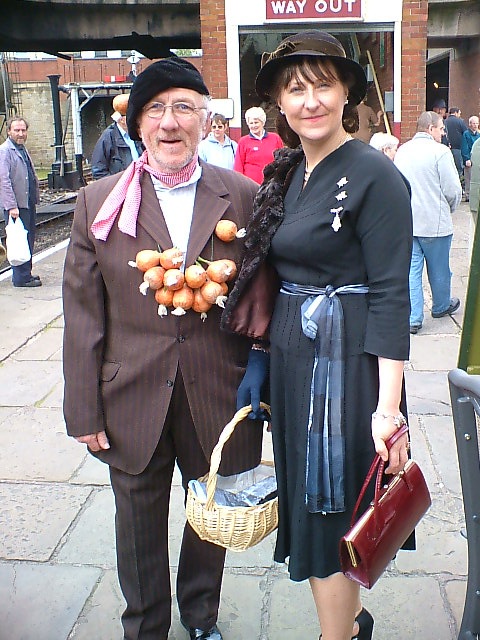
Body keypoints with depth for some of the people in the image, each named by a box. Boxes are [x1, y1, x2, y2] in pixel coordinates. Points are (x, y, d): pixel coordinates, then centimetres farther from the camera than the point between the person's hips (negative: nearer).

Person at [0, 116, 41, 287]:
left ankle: (26, 273, 21)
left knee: (28, 240, 12)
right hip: (16, 205, -9)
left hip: (28, 203, 9)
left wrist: (35, 198, 18)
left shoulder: (23, 149, 18)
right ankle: (21, 278, 1)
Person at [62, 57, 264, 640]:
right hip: (133, 401, 0)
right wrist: (85, 411, -3)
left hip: (220, 398, 1)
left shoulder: (244, 198, -2)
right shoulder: (98, 202, -2)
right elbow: (83, 316, -2)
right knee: (139, 530, 18)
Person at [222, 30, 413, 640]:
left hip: (346, 361, -8)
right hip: (291, 355, 8)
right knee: (306, 496, 20)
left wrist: (388, 408, -20)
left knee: (328, 510, 5)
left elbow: (391, 296, -17)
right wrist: (261, 358, 10)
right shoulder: (286, 173, 9)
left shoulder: (374, 175, -13)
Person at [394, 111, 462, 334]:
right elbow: (453, 190, -12)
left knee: (411, 268, 5)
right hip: (434, 222, -5)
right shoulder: (440, 151, -13)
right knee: (438, 269, 15)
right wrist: (449, 208, 8)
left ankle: (412, 318, 2)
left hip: (406, 221, 5)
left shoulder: (402, 151, 6)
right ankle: (441, 306, 35)